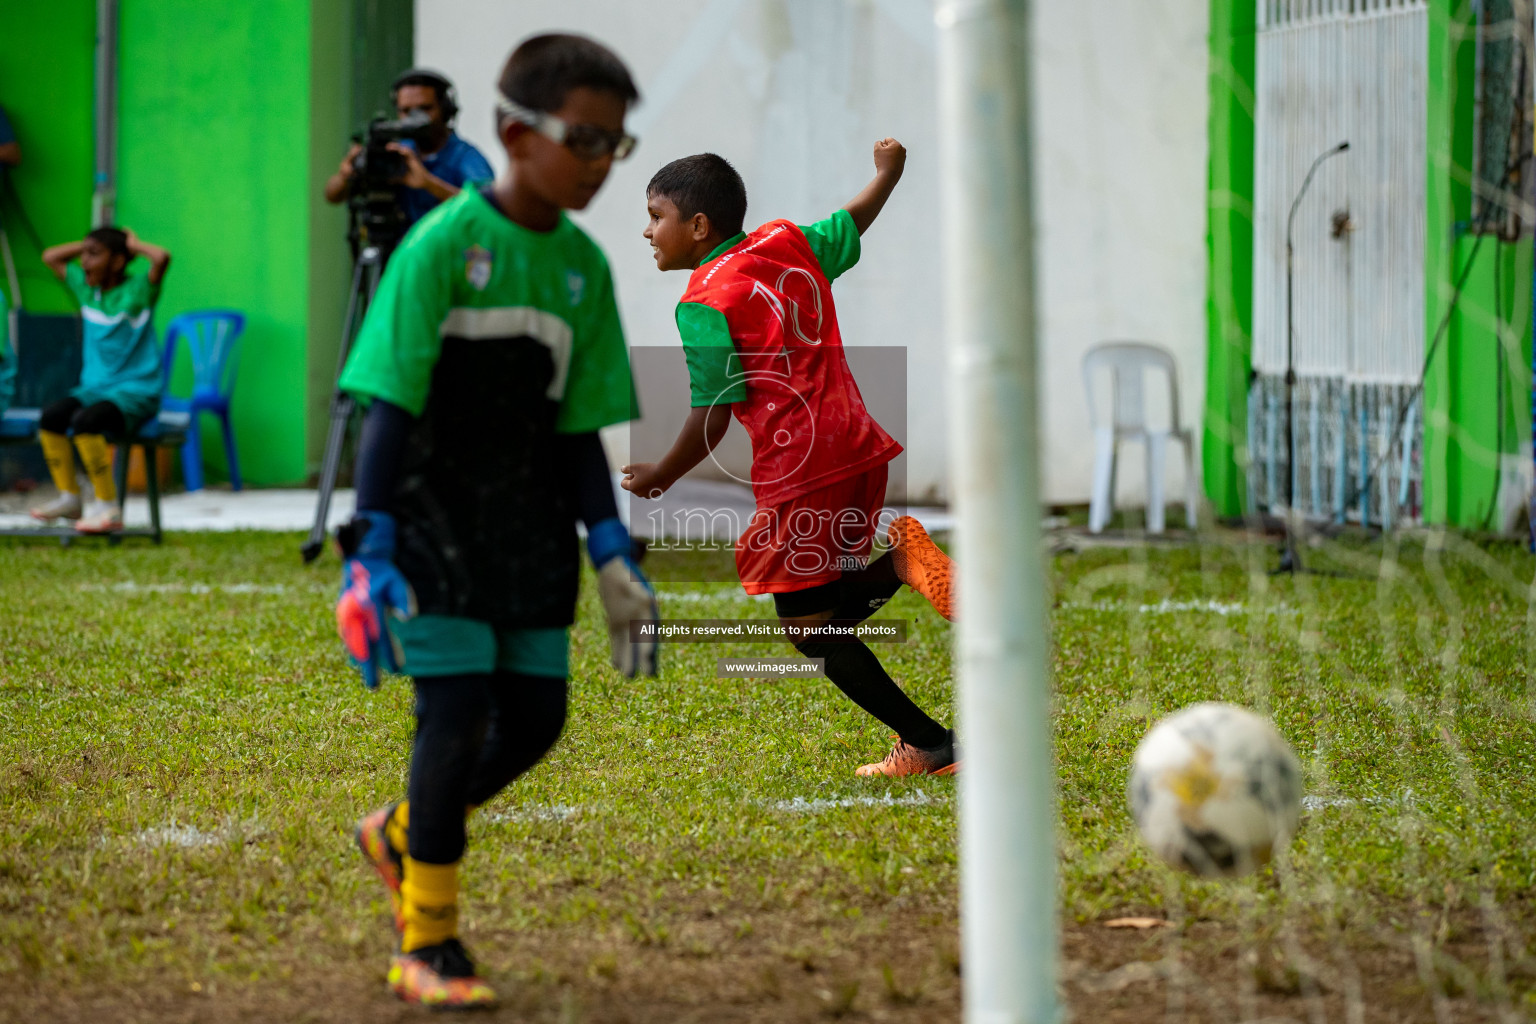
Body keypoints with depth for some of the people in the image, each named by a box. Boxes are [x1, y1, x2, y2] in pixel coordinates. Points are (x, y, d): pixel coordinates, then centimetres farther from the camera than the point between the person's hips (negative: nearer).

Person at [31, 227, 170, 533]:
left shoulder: (137, 290, -10)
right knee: (50, 417, -17)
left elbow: (162, 258, -29)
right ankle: (69, 498, -7)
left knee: (84, 421, -31)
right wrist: (91, 243, 10)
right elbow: (50, 256, 21)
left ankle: (108, 507, -24)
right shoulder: (86, 287, 10)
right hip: (95, 388, 7)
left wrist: (134, 245, -10)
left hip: (136, 392, -7)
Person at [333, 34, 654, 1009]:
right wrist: (371, 548, -18)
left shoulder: (583, 266, 6)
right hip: (437, 517, -6)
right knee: (458, 714, -9)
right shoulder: (444, 244, -12)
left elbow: (579, 428, 11)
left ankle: (404, 831, 32)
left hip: (529, 527, 6)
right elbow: (390, 406, -13)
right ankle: (427, 946, 3)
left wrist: (614, 557, 5)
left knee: (535, 718, 4)